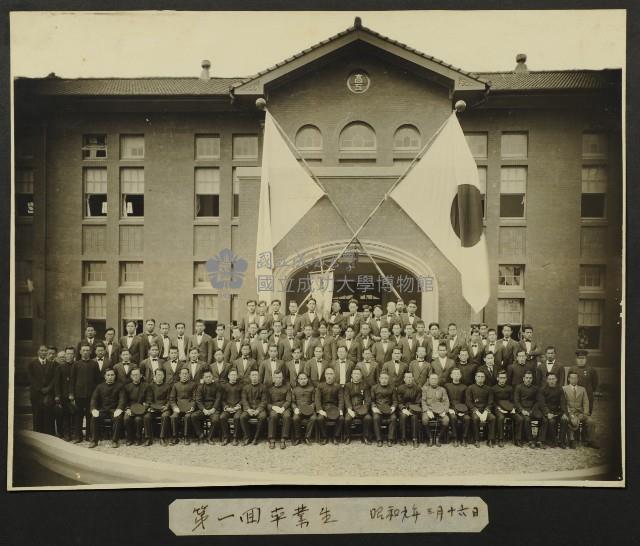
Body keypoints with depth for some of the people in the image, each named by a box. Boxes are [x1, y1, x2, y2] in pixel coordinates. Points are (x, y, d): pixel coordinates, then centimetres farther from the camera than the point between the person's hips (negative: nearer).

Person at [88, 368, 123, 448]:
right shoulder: (100, 387, 14)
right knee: (94, 417, -26)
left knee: (118, 418, -32)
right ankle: (94, 440, -15)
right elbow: (94, 398, 6)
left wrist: (119, 409, -21)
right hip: (102, 410, 2)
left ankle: (114, 441, -21)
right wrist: (94, 409, -14)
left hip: (114, 410, -2)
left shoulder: (119, 386, 8)